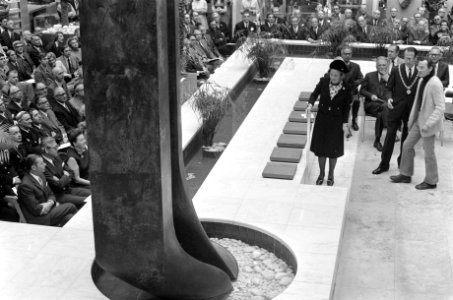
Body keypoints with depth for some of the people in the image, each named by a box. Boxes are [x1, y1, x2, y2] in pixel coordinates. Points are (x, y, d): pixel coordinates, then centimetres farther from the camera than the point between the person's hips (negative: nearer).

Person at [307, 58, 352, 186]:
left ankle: (331, 175, 28)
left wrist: (345, 123, -9)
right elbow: (315, 94, -1)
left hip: (336, 121, -1)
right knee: (320, 147, 9)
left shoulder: (346, 88, -14)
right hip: (322, 118, 1)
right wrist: (310, 104, -21)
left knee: (333, 150, 8)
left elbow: (346, 107, -5)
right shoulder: (324, 81, -13)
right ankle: (321, 174, 28)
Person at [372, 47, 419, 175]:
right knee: (390, 135, 2)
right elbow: (389, 88, 6)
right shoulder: (396, 70, -2)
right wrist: (389, 98, -11)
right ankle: (384, 163, 9)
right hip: (396, 107, 0)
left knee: (407, 136, 12)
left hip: (412, 110, 0)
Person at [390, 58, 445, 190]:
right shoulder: (421, 80, 5)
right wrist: (412, 118, 13)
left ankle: (431, 181, 20)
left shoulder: (435, 84, -21)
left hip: (428, 123, -8)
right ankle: (405, 175, 28)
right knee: (407, 145, 14)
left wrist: (428, 124, -25)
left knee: (428, 152, 4)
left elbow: (440, 107, -22)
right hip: (419, 120, 8)